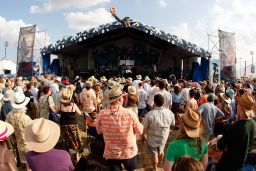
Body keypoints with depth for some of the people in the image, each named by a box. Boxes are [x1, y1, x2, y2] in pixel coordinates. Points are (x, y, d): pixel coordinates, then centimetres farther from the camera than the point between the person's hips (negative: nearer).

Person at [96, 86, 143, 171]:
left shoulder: (101, 113, -18)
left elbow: (99, 131, -1)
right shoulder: (129, 113, -23)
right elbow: (139, 131, -8)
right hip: (129, 152, 0)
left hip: (111, 153, 1)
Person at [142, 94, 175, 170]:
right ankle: (160, 163, 57)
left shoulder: (150, 114, -31)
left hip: (152, 139, -4)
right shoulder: (169, 113, -18)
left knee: (154, 154, 19)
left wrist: (142, 136, 1)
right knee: (161, 151, 31)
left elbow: (144, 128, -18)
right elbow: (173, 124, 1)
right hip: (163, 138, 4)